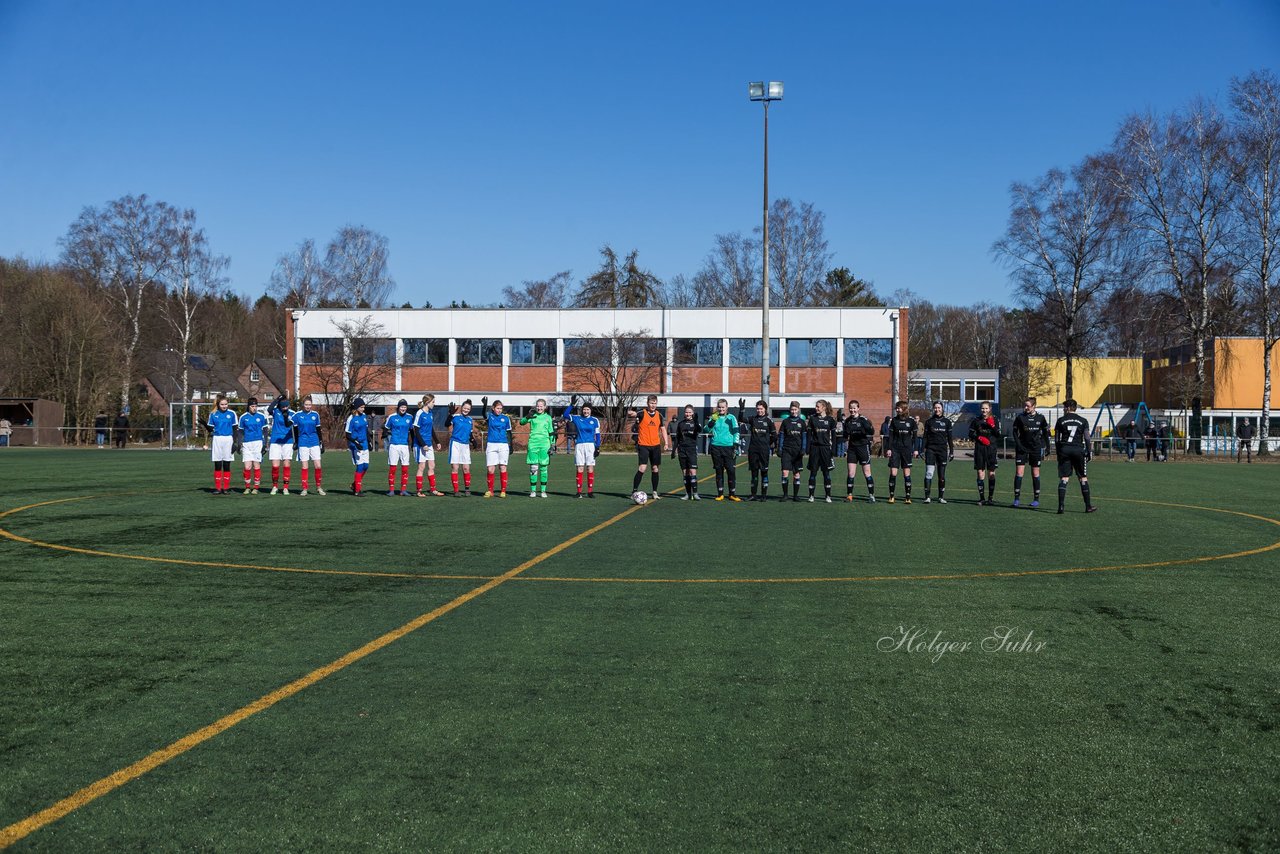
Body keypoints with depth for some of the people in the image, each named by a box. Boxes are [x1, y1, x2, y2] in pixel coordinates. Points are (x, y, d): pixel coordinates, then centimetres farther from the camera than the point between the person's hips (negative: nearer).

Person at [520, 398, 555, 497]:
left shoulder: (548, 417, 9)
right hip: (533, 443, 0)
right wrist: (527, 417, -28)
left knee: (544, 467, 0)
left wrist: (552, 445, 4)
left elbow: (551, 432, 11)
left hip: (544, 444, 0)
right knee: (533, 468, -2)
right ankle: (533, 490, 4)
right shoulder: (532, 416, 7)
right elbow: (521, 422, -8)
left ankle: (543, 491, 6)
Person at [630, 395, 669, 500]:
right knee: (642, 467, -14)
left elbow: (662, 429, 16)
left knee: (655, 468, 8)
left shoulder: (659, 415, 7)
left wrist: (666, 443, 8)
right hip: (644, 445, -4)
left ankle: (655, 492, 17)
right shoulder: (642, 413, -7)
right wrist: (631, 413, -54)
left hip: (656, 445, 4)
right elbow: (634, 414, -29)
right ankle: (634, 490, -5)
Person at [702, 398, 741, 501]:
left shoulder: (731, 417, 5)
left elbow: (736, 430, 2)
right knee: (719, 471, 7)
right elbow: (705, 430, 3)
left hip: (728, 447, -2)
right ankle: (720, 494, 14)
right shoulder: (713, 417, 10)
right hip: (716, 447, 2)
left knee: (731, 470, -5)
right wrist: (710, 424, -16)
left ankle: (732, 494, 3)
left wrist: (735, 443, -9)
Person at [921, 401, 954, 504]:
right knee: (929, 473, -10)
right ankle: (927, 497, -9)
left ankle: (941, 497, 11)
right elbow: (925, 436, 5)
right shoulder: (929, 421, 5)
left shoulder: (947, 421, 7)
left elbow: (950, 437, 10)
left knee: (942, 475, 3)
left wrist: (952, 451, 7)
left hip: (943, 450, 1)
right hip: (931, 449, -1)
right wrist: (924, 449, -2)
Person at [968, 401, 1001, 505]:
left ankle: (991, 498, 4)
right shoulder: (976, 420, 6)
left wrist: (992, 426, -15)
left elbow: (999, 435, -1)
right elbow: (971, 434, 9)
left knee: (991, 474, -2)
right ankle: (982, 498, 8)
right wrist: (979, 438, -8)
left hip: (992, 449, -1)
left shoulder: (994, 420, 4)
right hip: (979, 449, 1)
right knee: (980, 474, 1)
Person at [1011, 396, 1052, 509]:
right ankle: (1017, 498, -2)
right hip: (1022, 448, 0)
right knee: (1019, 472, -7)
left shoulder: (1040, 418, 1)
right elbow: (1015, 432, 3)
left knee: (1035, 474, 5)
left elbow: (1045, 433, 9)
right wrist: (1018, 445, -8)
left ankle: (1036, 499, 12)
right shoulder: (1020, 417, -2)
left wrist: (1046, 447, 4)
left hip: (1036, 449, 0)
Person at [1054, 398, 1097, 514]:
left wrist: (1058, 453, 11)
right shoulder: (1083, 421, 4)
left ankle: (1061, 506, -13)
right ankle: (1088, 506, 13)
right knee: (1083, 478, 9)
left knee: (1063, 478, -1)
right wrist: (1088, 452, 6)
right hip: (1078, 449, 0)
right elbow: (1087, 438, 0)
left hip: (1064, 450, 0)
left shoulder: (1061, 421, 3)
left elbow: (1056, 439, 4)